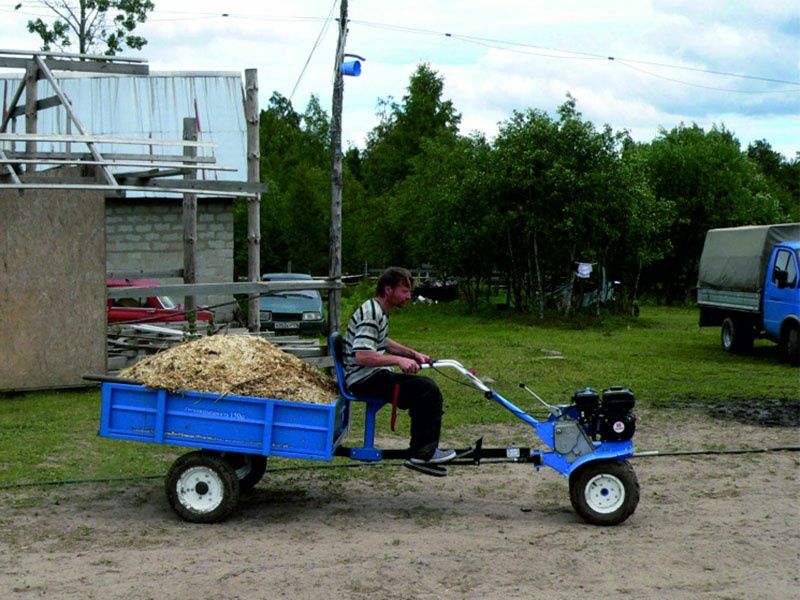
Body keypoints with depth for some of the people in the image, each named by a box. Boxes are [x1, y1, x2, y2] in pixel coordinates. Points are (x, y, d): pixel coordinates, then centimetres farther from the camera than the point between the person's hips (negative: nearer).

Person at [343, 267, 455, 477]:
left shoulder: (380, 311, 14)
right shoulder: (371, 314, -19)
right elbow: (361, 356, -28)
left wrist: (413, 354, 20)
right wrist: (398, 360, -25)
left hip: (374, 375, 11)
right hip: (364, 379, -11)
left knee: (425, 389, 8)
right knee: (428, 390, -18)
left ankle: (422, 453, 11)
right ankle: (423, 453, -9)